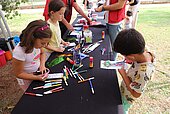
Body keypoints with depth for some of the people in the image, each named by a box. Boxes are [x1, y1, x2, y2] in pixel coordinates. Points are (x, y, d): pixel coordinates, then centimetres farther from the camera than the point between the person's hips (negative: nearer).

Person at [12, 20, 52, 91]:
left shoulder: (37, 43, -20)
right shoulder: (19, 52, -36)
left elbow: (42, 53, 3)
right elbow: (18, 74, -22)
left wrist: (42, 65, -13)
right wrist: (36, 78, -28)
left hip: (38, 72, 5)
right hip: (27, 79, -4)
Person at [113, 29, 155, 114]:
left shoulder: (143, 73, -45)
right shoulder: (146, 52, -24)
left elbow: (136, 94, -29)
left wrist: (123, 74, -30)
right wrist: (131, 61, -19)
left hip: (127, 96, -6)